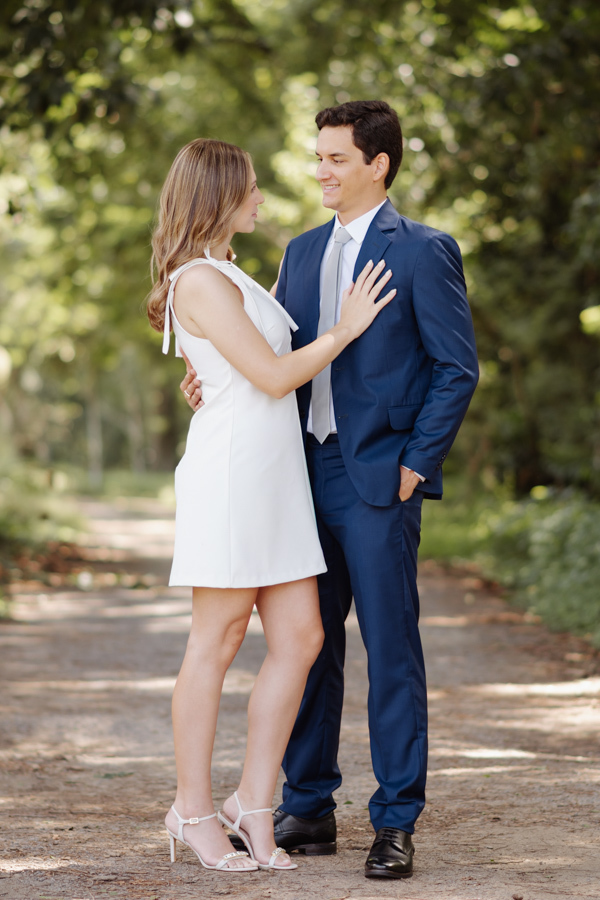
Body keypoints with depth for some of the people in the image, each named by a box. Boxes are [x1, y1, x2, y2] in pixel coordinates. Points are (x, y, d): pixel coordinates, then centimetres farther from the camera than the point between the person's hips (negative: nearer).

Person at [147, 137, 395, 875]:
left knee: (300, 640, 3)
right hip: (229, 473, -9)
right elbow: (273, 376, -14)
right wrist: (345, 329, -2)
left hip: (275, 476, 9)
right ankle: (193, 810, 8)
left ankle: (253, 806, 9)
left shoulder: (225, 275, 19)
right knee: (217, 642, -2)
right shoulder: (201, 281, -12)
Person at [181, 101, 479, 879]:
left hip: (378, 479, -6)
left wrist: (417, 464, -10)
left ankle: (395, 823, 5)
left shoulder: (423, 251, -4)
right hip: (307, 472, 6)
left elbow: (458, 368, -6)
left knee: (391, 649, -2)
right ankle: (307, 809, 20)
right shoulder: (303, 251, 16)